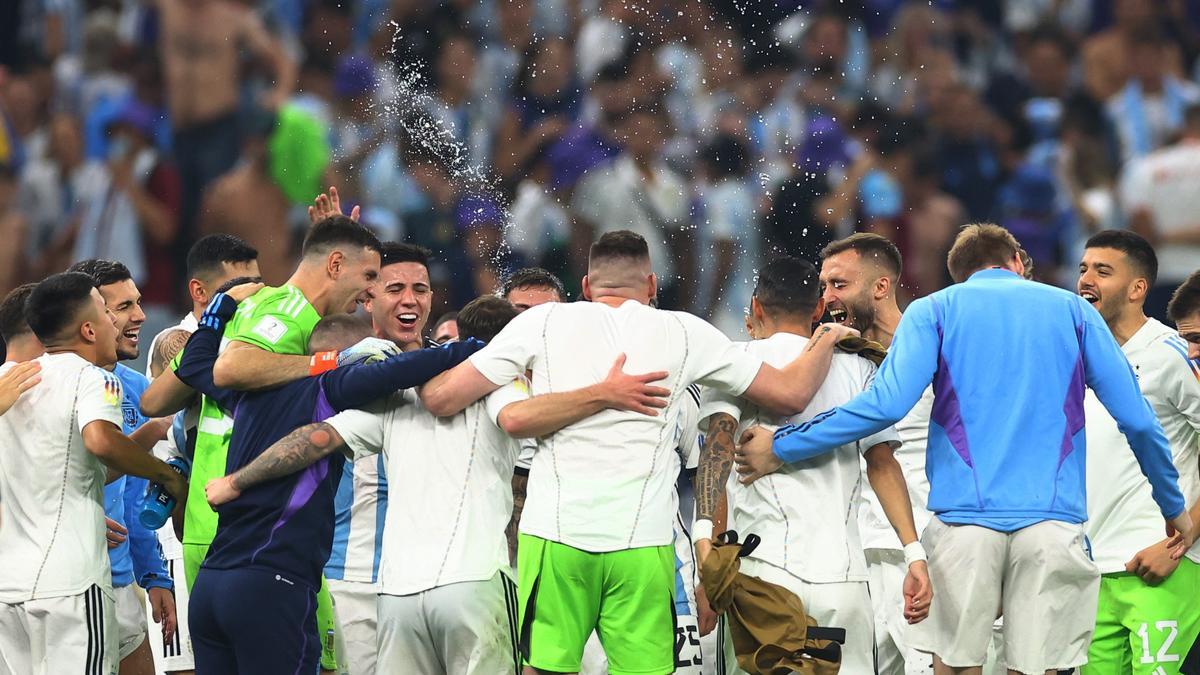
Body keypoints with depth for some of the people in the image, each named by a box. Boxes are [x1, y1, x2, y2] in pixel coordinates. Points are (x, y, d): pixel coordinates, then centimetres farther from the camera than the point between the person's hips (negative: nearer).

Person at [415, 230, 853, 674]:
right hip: (642, 544, 0)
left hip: (554, 535, 0)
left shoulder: (543, 322, 8)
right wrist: (825, 341, 35)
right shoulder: (684, 333, 9)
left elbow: (441, 399, 7)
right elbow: (791, 394, 15)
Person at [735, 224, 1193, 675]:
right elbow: (1137, 420, 9)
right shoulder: (1074, 311, 15)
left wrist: (780, 448, 2)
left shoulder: (935, 310, 10)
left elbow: (886, 405, -6)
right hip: (1054, 520, 1)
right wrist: (1173, 507, 23)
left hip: (965, 516, -1)